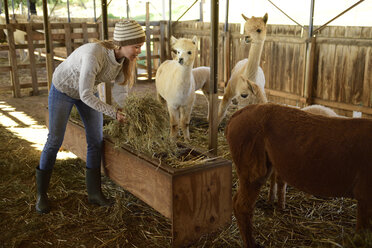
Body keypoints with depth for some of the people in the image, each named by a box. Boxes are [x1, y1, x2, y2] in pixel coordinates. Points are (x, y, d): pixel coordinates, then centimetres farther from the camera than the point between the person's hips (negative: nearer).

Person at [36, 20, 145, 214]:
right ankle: (41, 194, 17)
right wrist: (113, 113, -31)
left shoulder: (123, 56, -20)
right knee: (55, 140, 1)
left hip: (88, 90, 6)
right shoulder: (94, 55, -40)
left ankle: (94, 192, 14)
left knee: (96, 140, 1)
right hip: (63, 89, -6)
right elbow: (85, 95, -36)